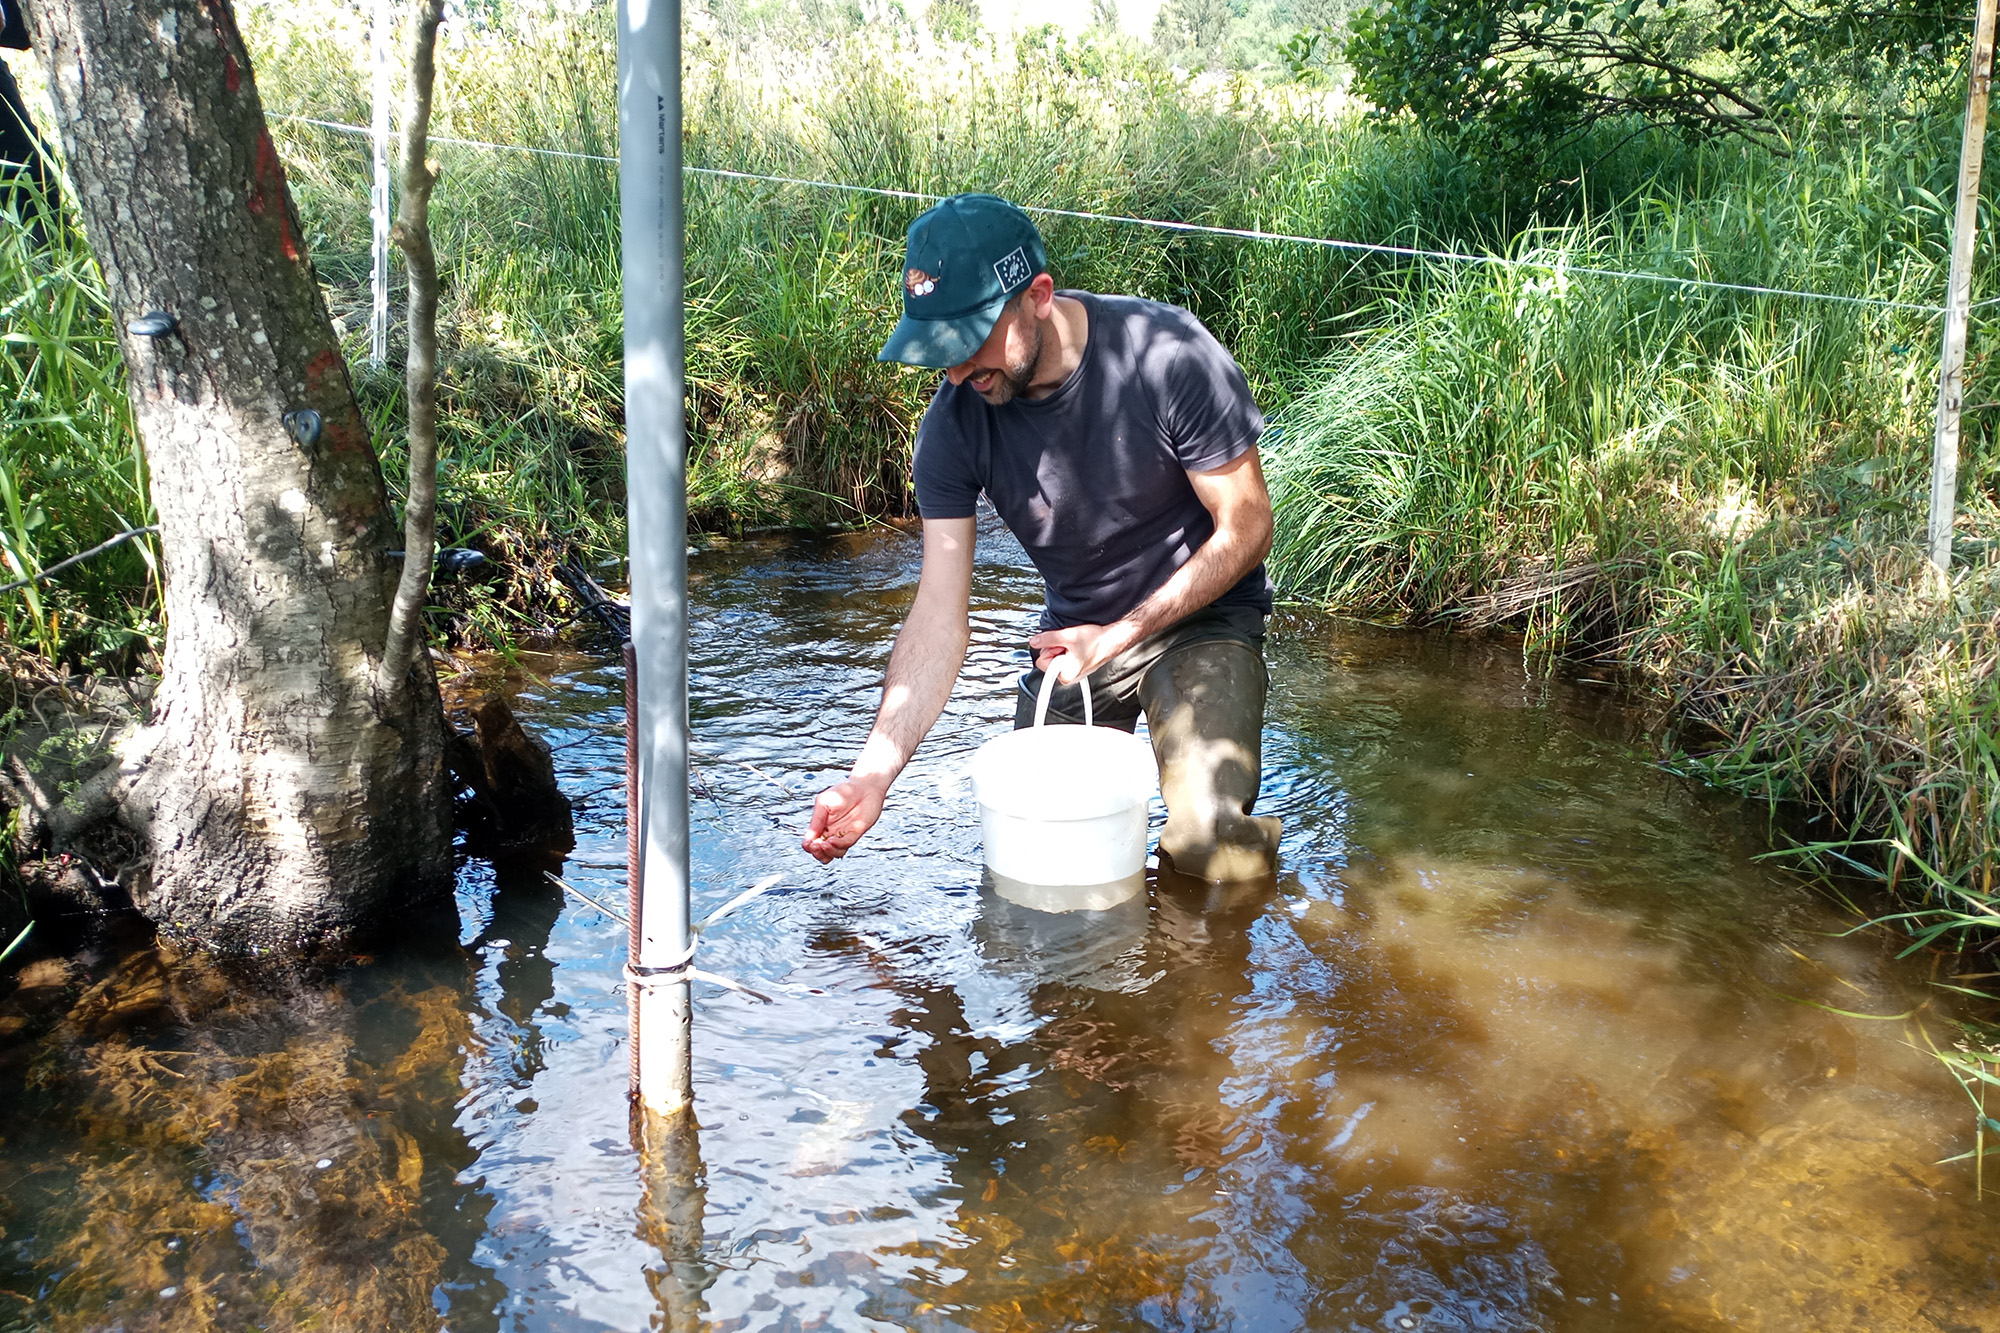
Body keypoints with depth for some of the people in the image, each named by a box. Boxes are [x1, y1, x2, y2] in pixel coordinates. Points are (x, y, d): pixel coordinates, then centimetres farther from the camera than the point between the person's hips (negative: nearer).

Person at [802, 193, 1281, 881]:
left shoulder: (1168, 356, -26)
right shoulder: (955, 422, -15)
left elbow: (1247, 529, -15)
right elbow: (941, 616, -16)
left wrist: (1119, 636, -18)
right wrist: (874, 773, -26)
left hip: (1199, 613, -3)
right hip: (1077, 630, 4)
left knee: (1209, 845, -20)